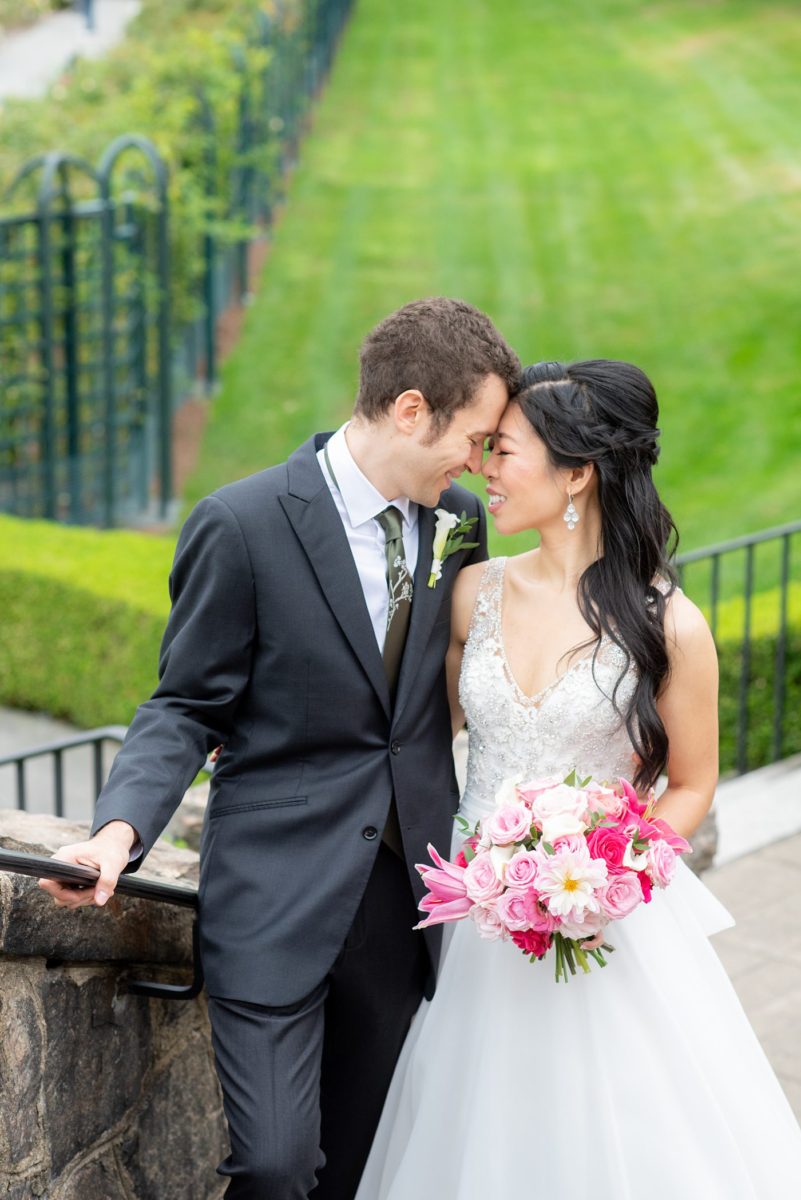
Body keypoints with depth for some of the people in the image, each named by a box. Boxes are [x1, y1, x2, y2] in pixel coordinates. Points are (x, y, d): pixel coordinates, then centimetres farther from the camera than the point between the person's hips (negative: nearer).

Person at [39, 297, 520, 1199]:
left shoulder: (459, 518, 5)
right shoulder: (243, 525, -12)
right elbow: (187, 707, -6)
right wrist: (121, 828, -23)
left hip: (406, 894, 5)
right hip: (278, 897, -5)